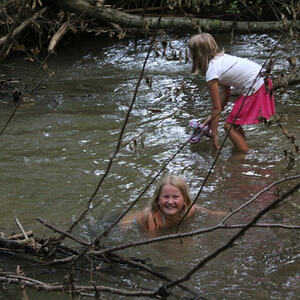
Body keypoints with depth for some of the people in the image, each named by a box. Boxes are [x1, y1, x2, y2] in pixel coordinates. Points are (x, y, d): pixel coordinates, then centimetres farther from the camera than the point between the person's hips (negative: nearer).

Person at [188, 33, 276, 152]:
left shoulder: (211, 73, -13)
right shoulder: (221, 57, 12)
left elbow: (217, 107, -8)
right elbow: (226, 95, 17)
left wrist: (214, 133, 1)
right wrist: (211, 117, 21)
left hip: (255, 91, -9)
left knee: (230, 126, 1)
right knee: (233, 122, 19)